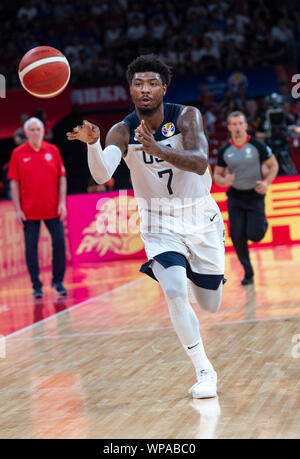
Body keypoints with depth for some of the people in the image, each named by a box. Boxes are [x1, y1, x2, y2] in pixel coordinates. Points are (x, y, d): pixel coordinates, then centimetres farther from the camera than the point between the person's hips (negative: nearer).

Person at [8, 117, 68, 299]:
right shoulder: (18, 154, 1)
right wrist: (18, 209, -4)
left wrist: (62, 203, -2)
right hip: (29, 211, -1)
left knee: (59, 243, -3)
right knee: (31, 248, 0)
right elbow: (14, 183, 2)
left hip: (53, 209, 1)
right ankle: (36, 286, 10)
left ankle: (58, 281, 13)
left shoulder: (53, 150, 5)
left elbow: (62, 178, 7)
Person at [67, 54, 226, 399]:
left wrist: (160, 151, -48)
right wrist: (92, 143, -50)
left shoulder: (187, 116, -14)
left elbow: (200, 163, -31)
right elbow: (101, 175, -30)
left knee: (210, 305, 12)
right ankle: (204, 372, -9)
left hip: (200, 217, 1)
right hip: (160, 224, -1)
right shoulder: (123, 131, -12)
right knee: (176, 294, -25)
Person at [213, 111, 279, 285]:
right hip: (235, 197, 2)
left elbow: (273, 165, 2)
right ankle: (248, 273, 13)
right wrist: (224, 181, -16)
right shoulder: (224, 151, -2)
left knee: (254, 235, -10)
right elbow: (217, 175, 8)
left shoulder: (257, 146, -9)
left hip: (255, 195, -2)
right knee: (237, 237, -4)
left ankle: (263, 223, 28)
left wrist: (267, 182, -14)